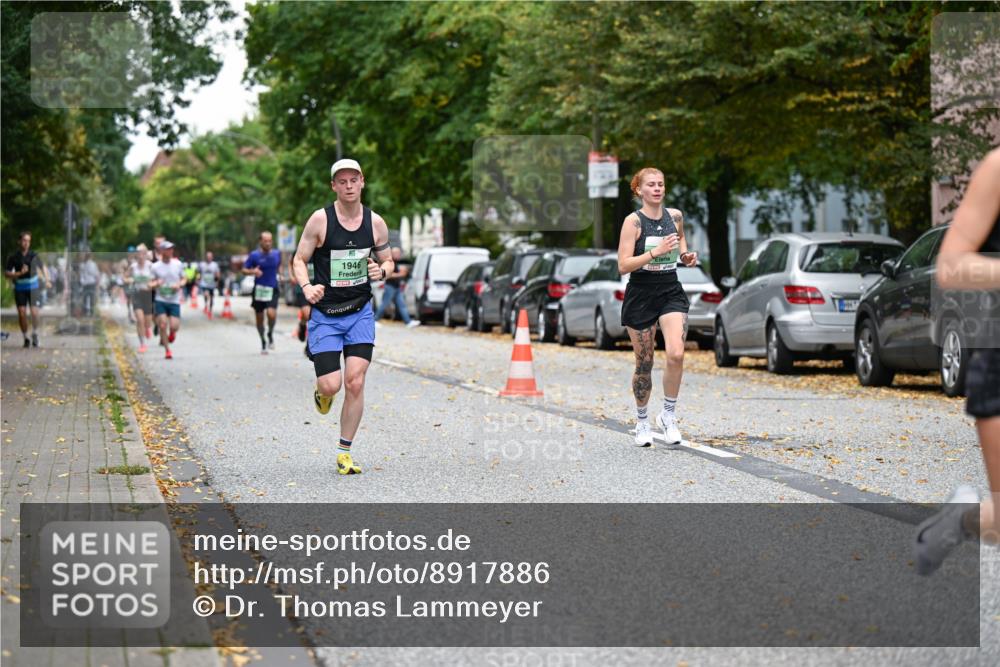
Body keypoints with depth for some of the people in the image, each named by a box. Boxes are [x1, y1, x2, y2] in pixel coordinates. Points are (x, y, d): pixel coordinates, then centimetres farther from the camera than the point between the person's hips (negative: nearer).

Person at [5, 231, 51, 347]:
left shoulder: (34, 255, -2)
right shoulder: (13, 258, -4)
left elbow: (43, 267, 14)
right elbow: (7, 273, -4)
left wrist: (47, 280, 5)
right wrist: (19, 273, -18)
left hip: (33, 287, 0)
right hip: (20, 289, 0)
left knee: (34, 313, -10)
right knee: (22, 314, -5)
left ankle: (35, 334, 13)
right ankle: (25, 337, 11)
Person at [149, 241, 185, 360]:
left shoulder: (178, 264, 2)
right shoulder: (155, 267, -2)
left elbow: (183, 279, 12)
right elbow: (150, 284, 2)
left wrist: (179, 285, -10)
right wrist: (156, 284, -20)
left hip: (174, 301, 1)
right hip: (160, 300, -1)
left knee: (174, 326, -10)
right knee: (162, 325, -8)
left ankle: (172, 333, 28)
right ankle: (167, 350, 8)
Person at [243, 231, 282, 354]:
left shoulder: (277, 254, 4)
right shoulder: (254, 255, -5)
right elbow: (244, 270, -1)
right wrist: (253, 271, -21)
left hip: (272, 289, 0)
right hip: (259, 289, 0)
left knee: (271, 313, -22)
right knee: (259, 318, 8)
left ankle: (270, 334, 7)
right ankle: (263, 342, 28)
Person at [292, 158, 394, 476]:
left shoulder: (375, 222, 0)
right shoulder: (320, 220, -9)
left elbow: (388, 260, 13)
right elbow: (298, 260, -3)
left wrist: (382, 270, -11)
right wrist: (306, 286, -23)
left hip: (360, 313, 2)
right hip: (324, 314, -2)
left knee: (355, 382, -8)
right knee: (331, 386, -9)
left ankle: (344, 453, 5)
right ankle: (321, 393, 31)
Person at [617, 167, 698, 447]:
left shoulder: (675, 216, 4)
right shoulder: (633, 221, -9)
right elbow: (623, 265, -16)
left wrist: (685, 254, 5)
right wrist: (656, 251, -25)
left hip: (671, 293, 3)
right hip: (641, 295, -3)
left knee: (676, 354, -19)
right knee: (644, 364, 5)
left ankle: (668, 415, -1)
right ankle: (642, 421, 26)